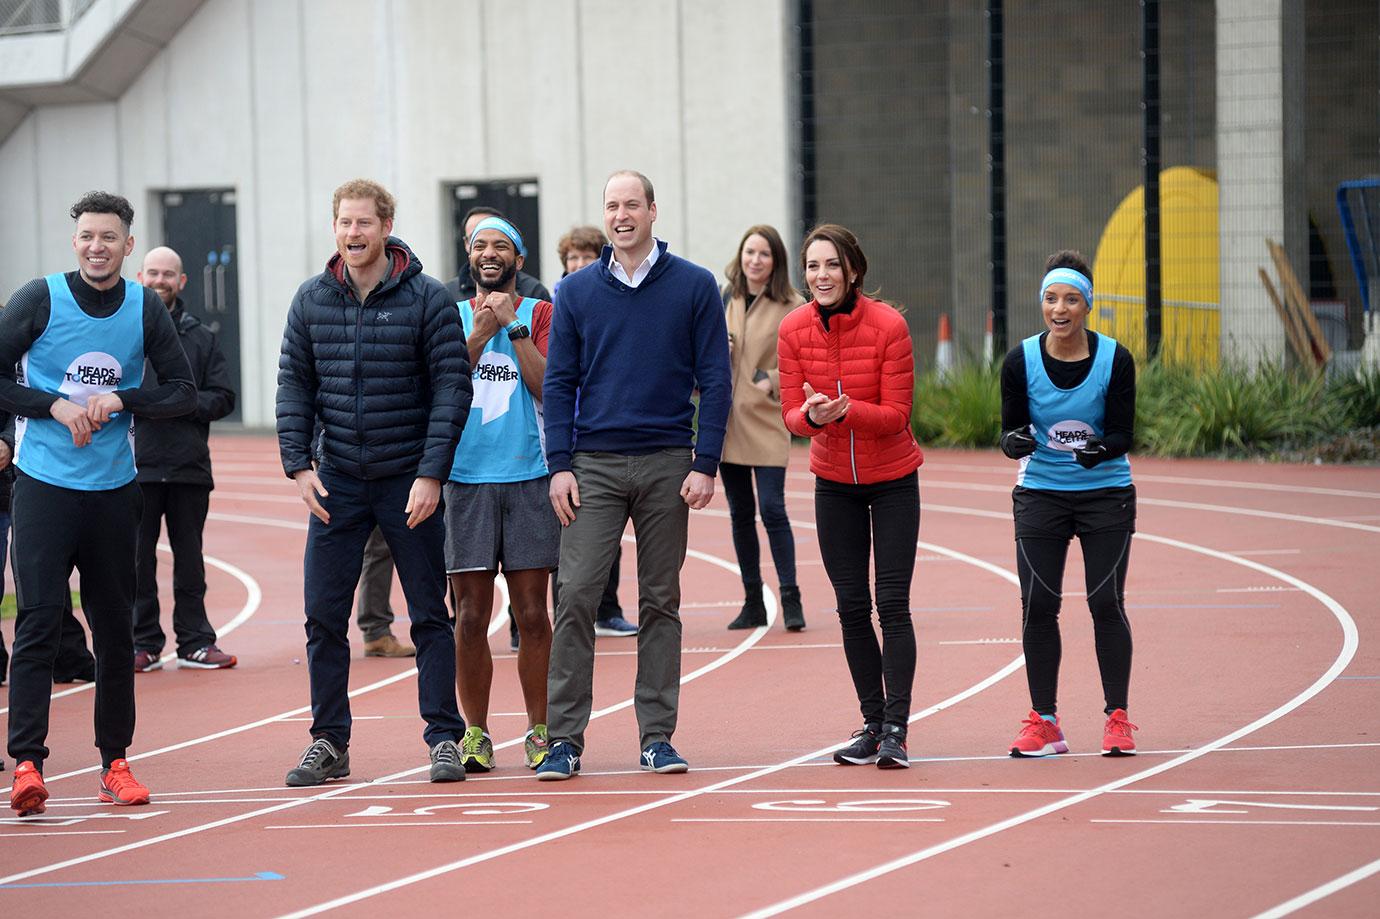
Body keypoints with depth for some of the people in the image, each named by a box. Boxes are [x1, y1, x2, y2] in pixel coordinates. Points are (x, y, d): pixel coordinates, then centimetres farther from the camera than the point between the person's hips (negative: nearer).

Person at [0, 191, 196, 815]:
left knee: (115, 628, 8)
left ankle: (115, 761, 18)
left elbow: (182, 392, 7)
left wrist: (121, 400, -9)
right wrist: (55, 406, -14)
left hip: (113, 488, 3)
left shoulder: (146, 310, 4)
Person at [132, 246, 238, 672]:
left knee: (190, 557, 7)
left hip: (190, 465, 2)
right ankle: (144, 642, 8)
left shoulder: (200, 337, 11)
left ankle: (195, 642, 13)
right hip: (135, 464, -2)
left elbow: (222, 397, 8)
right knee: (137, 558, 1)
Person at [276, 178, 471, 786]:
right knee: (323, 616, 2)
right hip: (336, 482, 3)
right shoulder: (312, 300, 3)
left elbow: (452, 387, -9)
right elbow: (294, 385, 6)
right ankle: (329, 742, 11)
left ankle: (444, 738, 10)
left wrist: (431, 473, -15)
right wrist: (298, 464, -4)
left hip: (410, 481, -3)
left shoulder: (427, 299, -7)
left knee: (429, 615, 3)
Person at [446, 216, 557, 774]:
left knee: (532, 614, -1)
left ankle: (539, 731, 8)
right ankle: (475, 735, 6)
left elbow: (549, 387, -6)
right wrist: (477, 337, -9)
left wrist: (513, 326, -10)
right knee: (471, 616, -1)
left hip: (529, 477, -1)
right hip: (465, 477, 1)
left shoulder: (538, 314, 7)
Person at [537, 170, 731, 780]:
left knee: (661, 603, 5)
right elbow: (559, 383, 7)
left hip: (666, 466, 0)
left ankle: (658, 735, 11)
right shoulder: (577, 292, 6)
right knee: (576, 597, -8)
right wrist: (560, 466, -3)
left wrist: (705, 465, -6)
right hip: (593, 465, 0)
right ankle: (565, 737, -5)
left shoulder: (694, 287, 2)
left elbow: (715, 380, 1)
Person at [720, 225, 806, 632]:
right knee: (741, 514, 8)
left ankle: (791, 599, -4)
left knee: (772, 509, -11)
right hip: (726, 421, 4)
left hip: (767, 420, -4)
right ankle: (753, 602, 15)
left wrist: (774, 379, -16)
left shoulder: (791, 307, -4)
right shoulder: (724, 301, 9)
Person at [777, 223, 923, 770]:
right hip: (834, 482, 3)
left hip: (892, 479, -3)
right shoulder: (794, 329, -9)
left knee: (892, 603, -9)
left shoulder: (888, 326, -19)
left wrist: (846, 409, -35)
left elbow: (896, 414, -17)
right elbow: (792, 415, -7)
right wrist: (813, 415, -31)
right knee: (851, 606, 5)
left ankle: (895, 729, -8)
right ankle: (872, 723, 13)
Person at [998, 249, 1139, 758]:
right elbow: (1010, 430, -6)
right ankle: (1043, 722, 7)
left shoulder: (1115, 359, -11)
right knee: (1037, 606, -2)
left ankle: (1117, 719, 7)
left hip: (1106, 494, -1)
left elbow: (1123, 434, -10)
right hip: (1040, 495, 1)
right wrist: (1015, 441, -29)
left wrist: (1099, 448, -31)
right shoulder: (1021, 361, -9)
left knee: (1106, 603, -4)